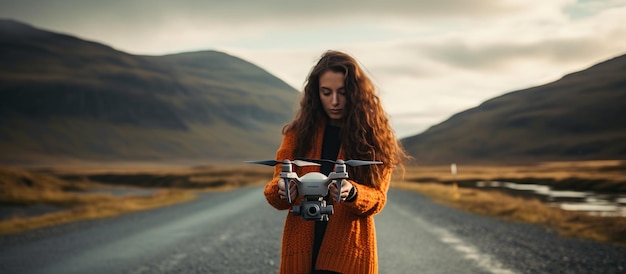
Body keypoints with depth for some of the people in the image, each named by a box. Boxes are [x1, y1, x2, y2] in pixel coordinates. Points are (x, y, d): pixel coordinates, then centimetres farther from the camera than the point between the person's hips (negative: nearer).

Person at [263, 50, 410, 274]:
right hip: (301, 249, 2)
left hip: (349, 252, -2)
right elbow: (275, 191, -2)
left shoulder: (374, 137, -1)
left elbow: (377, 198, -6)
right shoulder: (299, 133, 3)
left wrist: (351, 193, -28)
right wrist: (282, 190, -25)